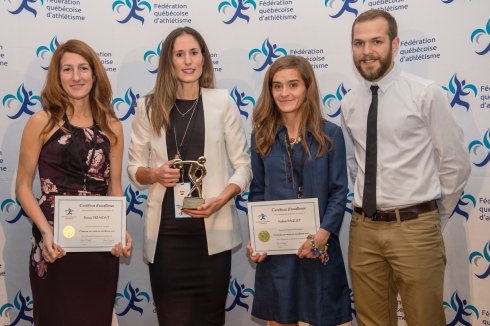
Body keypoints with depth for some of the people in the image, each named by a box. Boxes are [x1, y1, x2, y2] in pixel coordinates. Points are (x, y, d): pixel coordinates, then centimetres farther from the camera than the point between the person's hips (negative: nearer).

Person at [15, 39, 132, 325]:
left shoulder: (112, 126, 5)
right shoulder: (41, 122, -4)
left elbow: (115, 187, 9)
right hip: (55, 245, -3)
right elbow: (23, 187, -2)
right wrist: (45, 232, -16)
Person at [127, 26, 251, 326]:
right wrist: (154, 174, -12)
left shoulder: (222, 102, 1)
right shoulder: (149, 106, 4)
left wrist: (221, 199, -14)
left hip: (212, 229, 0)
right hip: (166, 231, 1)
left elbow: (243, 165, 3)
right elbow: (134, 167, 10)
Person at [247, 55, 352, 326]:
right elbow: (257, 192, 6)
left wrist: (322, 235, -17)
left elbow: (339, 192, -5)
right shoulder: (262, 136, 4)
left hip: (318, 248, -1)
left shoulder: (330, 135, -3)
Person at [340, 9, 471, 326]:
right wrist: (368, 196, 9)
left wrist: (435, 215, 4)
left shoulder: (426, 94, -8)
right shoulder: (349, 103, 5)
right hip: (363, 228, 4)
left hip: (414, 228, -4)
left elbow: (456, 163, -3)